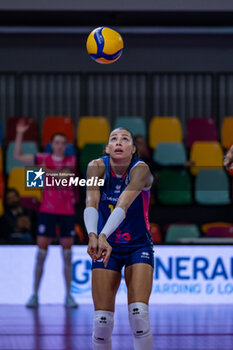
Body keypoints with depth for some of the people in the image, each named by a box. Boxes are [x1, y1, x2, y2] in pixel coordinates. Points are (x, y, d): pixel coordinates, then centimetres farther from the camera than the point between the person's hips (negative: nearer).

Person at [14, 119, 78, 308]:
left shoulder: (71, 160, 5)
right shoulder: (44, 159, 5)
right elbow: (18, 156, 2)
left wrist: (48, 172, -24)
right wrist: (20, 134, -6)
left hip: (67, 212, 1)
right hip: (47, 211, -1)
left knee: (67, 255, 3)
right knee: (41, 253, -4)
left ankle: (69, 296, 9)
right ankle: (35, 295, 2)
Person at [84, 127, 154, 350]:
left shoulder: (140, 170, -19)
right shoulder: (97, 167, -13)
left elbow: (123, 205, -35)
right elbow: (91, 203, -28)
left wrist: (103, 235, -50)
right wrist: (93, 235, -46)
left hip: (138, 246, -1)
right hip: (106, 246, 1)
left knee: (139, 314, -17)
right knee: (102, 319, -6)